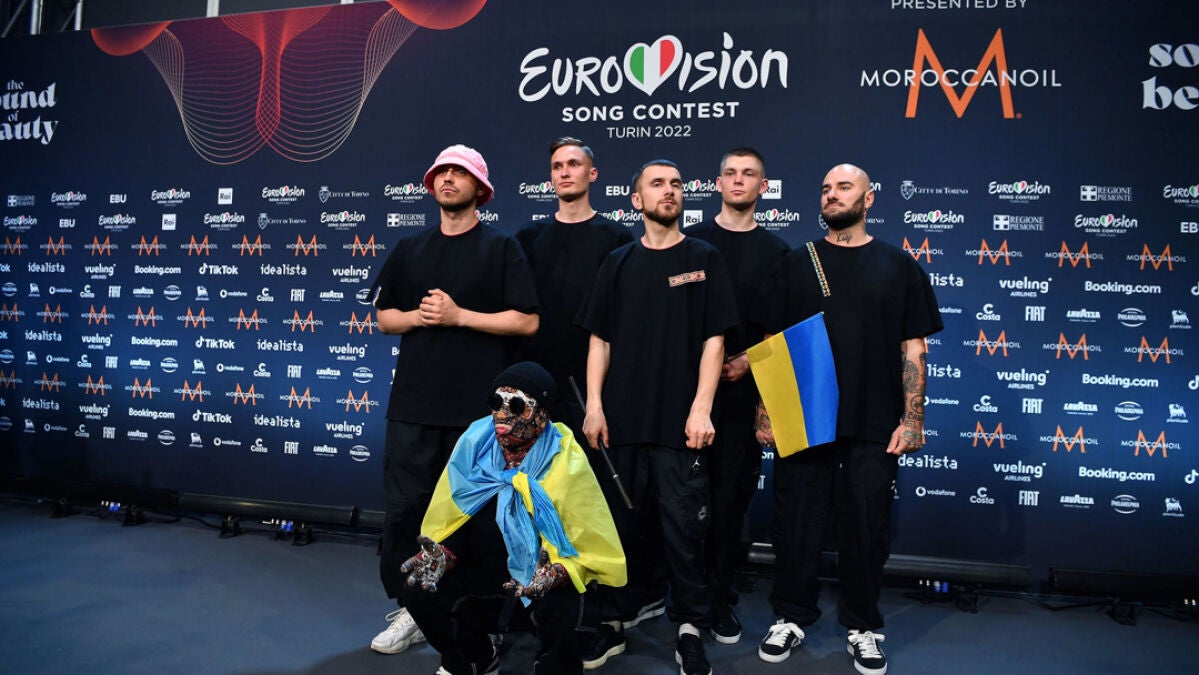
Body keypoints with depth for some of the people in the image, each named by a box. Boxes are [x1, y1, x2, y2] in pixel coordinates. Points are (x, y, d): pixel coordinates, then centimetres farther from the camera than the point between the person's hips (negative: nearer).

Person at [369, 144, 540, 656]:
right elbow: (384, 317, 15)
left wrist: (459, 316, -14)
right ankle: (409, 610, 21)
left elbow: (527, 321, -7)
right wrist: (417, 316, -6)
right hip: (413, 404, 4)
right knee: (403, 509, 5)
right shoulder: (409, 250, 14)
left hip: (479, 407, -4)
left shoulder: (501, 248, 0)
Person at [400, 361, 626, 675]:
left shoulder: (567, 465, -18)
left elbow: (594, 552, -16)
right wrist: (439, 557, -18)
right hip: (482, 579, 5)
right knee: (420, 592, -18)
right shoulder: (473, 447, -7)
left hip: (546, 588, -4)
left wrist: (553, 575, -34)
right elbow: (451, 527, 2)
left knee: (557, 613, -35)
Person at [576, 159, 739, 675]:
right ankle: (615, 620, 26)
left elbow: (713, 340, -2)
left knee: (683, 527, 2)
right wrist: (594, 405, 0)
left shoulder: (704, 259, 4)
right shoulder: (618, 263, 11)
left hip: (679, 422, -2)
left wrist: (701, 409, -11)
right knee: (622, 523, 11)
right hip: (621, 419, 3)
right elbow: (600, 340, 9)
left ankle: (689, 630, 18)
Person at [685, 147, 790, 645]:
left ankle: (721, 599, 17)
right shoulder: (690, 241, 8)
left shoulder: (775, 251, 9)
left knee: (731, 497, 5)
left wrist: (748, 360, -9)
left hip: (743, 392, 0)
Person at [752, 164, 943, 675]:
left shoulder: (899, 267, 5)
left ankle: (862, 627, 28)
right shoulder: (796, 265, 6)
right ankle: (791, 618, 27)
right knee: (796, 525, 8)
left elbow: (913, 350, 4)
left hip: (874, 428, 0)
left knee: (866, 529, 9)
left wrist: (912, 419, -4)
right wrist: (766, 412, 0)